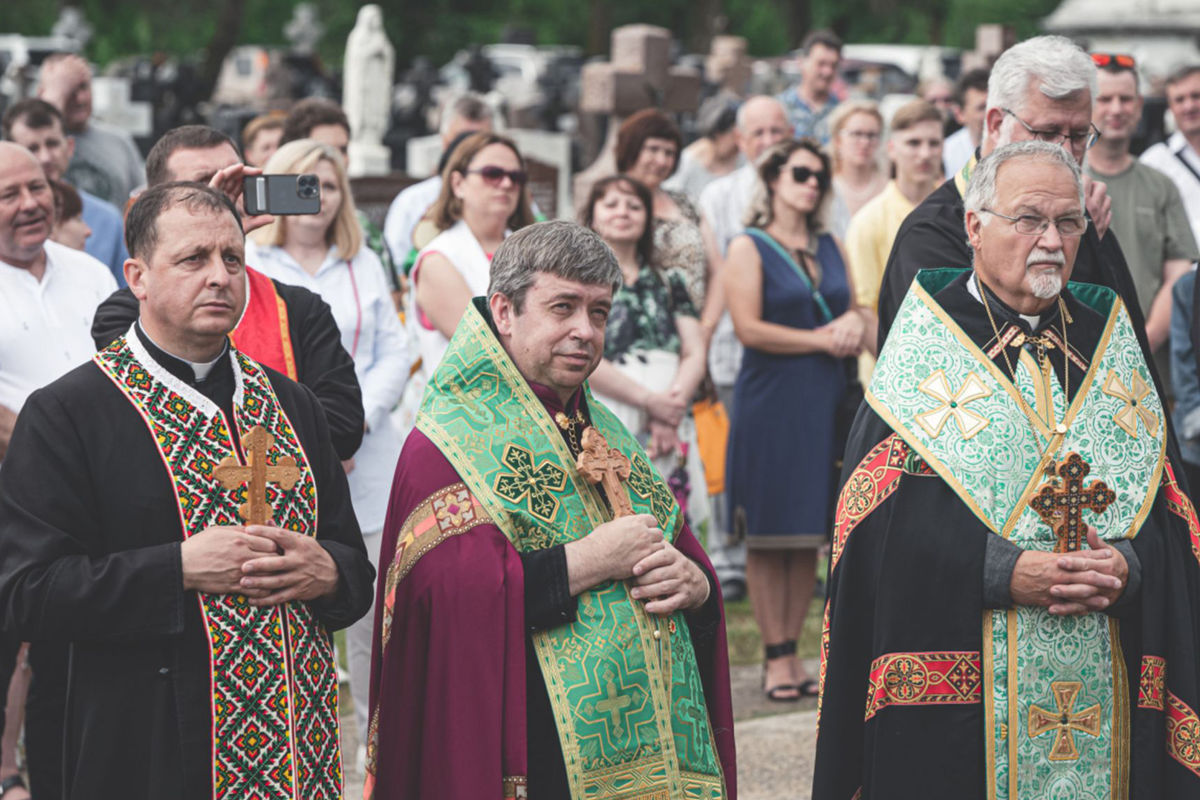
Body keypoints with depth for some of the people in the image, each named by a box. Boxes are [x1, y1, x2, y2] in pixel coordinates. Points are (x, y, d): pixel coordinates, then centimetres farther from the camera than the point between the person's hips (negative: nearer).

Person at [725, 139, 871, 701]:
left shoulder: (831, 248, 17)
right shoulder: (749, 248, -1)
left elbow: (858, 309, 21)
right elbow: (748, 328, -10)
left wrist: (856, 323, -3)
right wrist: (822, 339, -9)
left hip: (823, 401, 6)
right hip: (769, 401, -5)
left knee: (809, 533, 5)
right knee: (768, 535, -4)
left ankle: (793, 651, 10)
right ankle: (775, 657, 1)